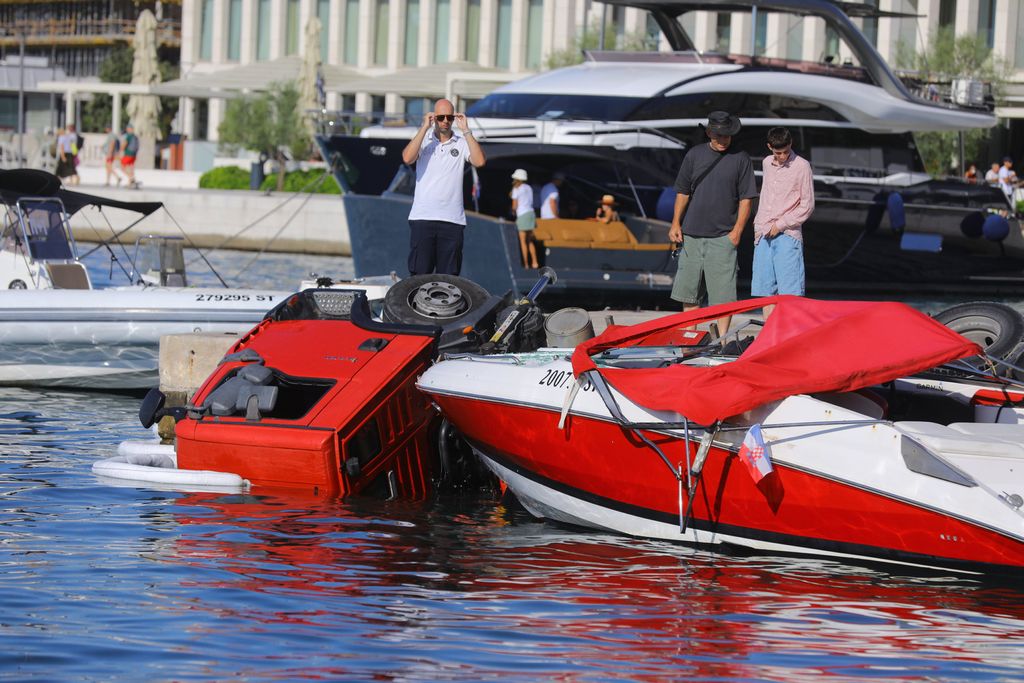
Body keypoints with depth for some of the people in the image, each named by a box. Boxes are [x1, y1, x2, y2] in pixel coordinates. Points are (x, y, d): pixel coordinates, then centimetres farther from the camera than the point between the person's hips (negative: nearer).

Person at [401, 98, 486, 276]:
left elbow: (479, 161, -9)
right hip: (422, 218, -1)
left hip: (452, 220, 1)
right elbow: (407, 158, -12)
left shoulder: (462, 143, 7)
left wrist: (466, 130, -8)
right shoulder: (423, 140, 7)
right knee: (419, 273, -4)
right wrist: (424, 128, -10)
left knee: (448, 277, 1)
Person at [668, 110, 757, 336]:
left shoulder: (740, 159, 1)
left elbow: (746, 198, 0)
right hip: (691, 234, 3)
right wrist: (676, 223, 6)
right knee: (688, 290, 6)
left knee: (723, 291, -5)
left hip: (723, 236, -3)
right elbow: (682, 192, 14)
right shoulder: (694, 155, 8)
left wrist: (737, 231, -7)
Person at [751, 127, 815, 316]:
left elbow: (807, 206, -4)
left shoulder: (801, 166, -4)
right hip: (764, 236, 6)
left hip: (788, 235, -6)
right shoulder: (767, 163, 13)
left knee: (790, 291, -11)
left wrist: (780, 224, -8)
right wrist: (758, 224, 14)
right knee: (764, 288, 4)